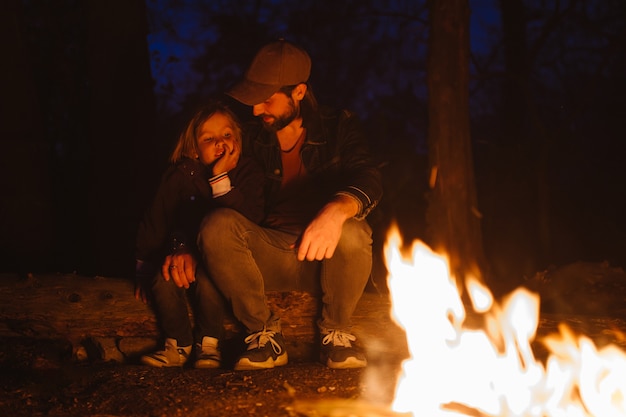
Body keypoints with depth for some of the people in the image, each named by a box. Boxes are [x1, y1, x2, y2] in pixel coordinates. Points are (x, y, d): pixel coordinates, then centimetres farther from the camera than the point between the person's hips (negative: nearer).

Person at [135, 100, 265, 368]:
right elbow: (155, 221, 5)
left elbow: (248, 220, -20)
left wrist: (221, 179, -24)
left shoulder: (248, 173, -4)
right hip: (183, 255, 2)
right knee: (163, 279, -28)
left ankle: (208, 345, -11)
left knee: (207, 277, -34)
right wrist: (144, 268, 2)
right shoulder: (181, 175, 0)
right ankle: (178, 346, -7)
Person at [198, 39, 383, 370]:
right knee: (217, 225, -27)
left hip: (326, 258, -1)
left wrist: (337, 209, -41)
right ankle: (264, 333, -12)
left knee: (352, 232, -36)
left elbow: (369, 180, -17)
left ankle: (337, 332, -8)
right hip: (268, 257, 2)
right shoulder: (250, 139, 10)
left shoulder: (338, 128, 3)